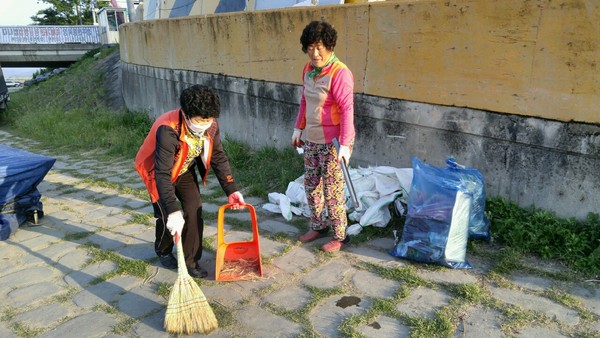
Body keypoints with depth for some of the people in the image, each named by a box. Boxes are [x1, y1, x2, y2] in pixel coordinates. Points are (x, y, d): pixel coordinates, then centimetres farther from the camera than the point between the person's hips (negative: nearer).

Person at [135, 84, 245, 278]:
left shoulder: (210, 126, -22)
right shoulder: (168, 130, -41)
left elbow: (219, 158, -9)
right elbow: (163, 173, -43)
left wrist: (231, 190, -15)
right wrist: (173, 211, -50)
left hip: (184, 170, 5)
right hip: (158, 171, -4)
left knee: (195, 210, -6)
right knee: (167, 216, -5)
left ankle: (190, 261, 7)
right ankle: (163, 251, 28)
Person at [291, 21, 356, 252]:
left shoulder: (340, 73, -18)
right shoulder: (308, 69, 6)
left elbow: (347, 110, -21)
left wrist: (345, 145, -25)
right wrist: (298, 128, 17)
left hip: (333, 143, -8)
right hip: (312, 140, 8)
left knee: (332, 190, 0)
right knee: (311, 185, 16)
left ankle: (340, 236, 17)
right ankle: (318, 227, 34)